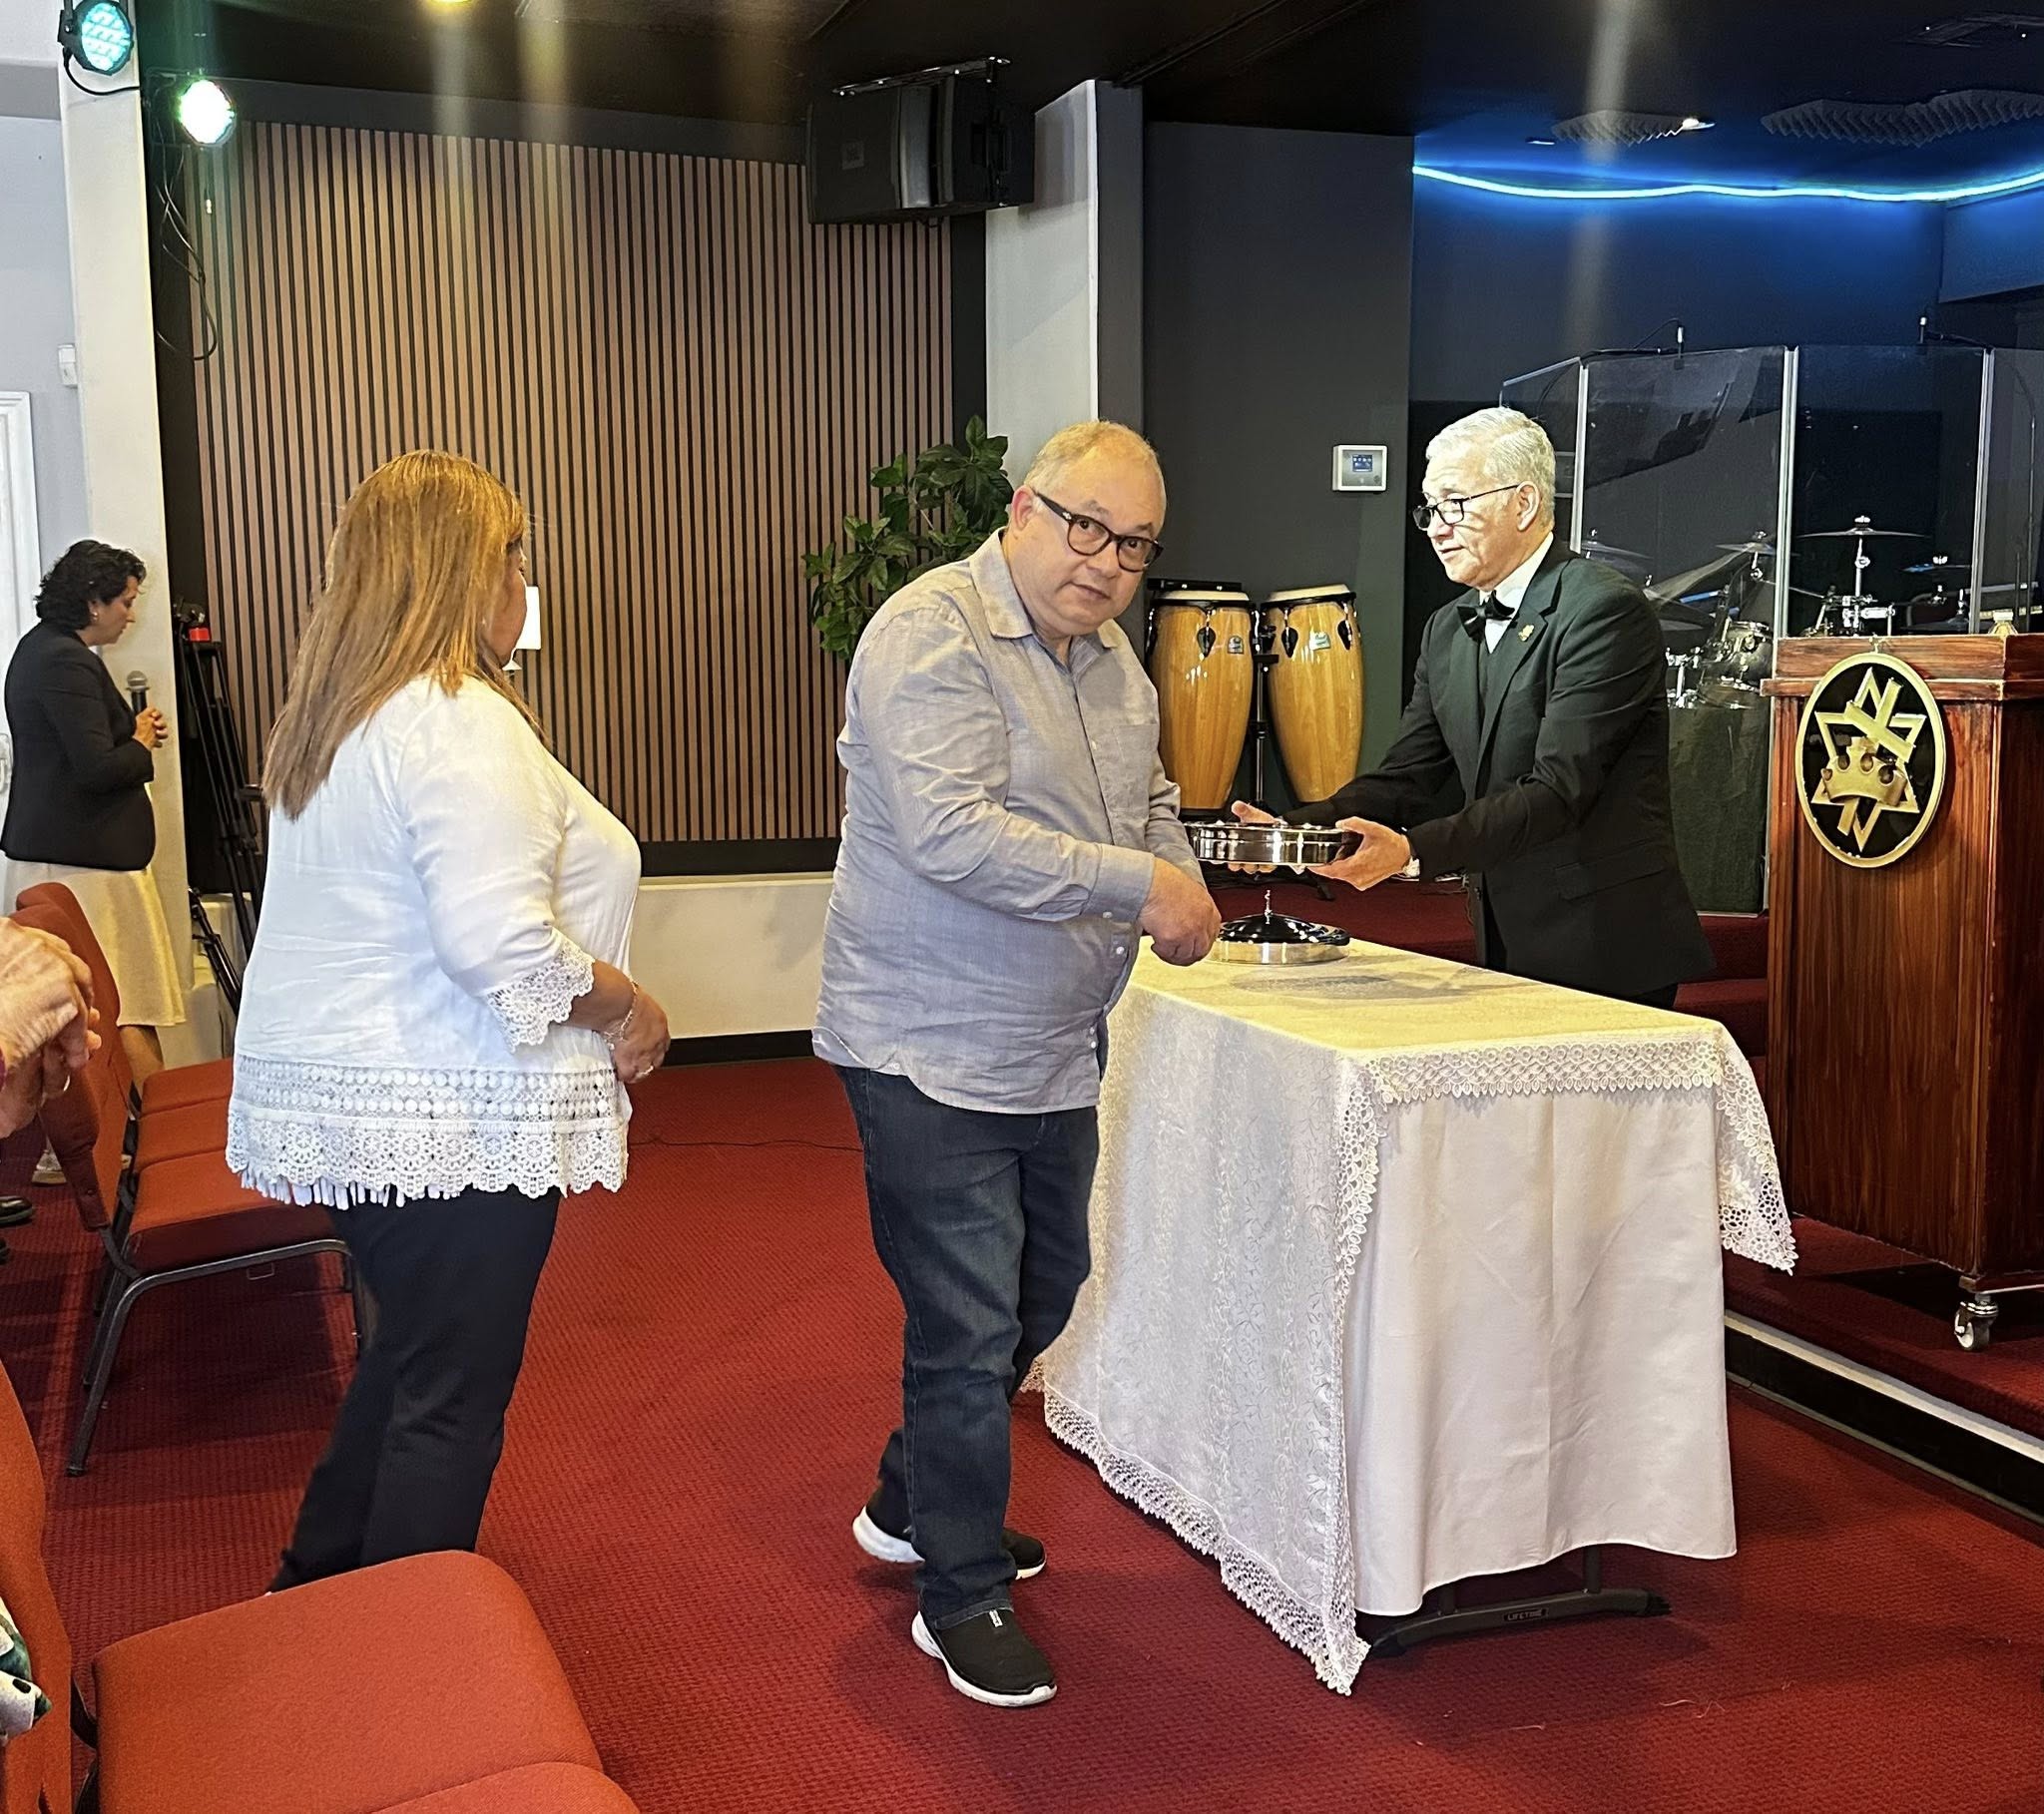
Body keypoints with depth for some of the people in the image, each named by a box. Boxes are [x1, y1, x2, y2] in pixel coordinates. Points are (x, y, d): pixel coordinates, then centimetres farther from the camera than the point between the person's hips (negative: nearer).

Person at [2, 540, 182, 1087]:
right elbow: (97, 768, -22)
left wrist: (131, 732, 10)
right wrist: (141, 744, -4)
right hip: (84, 857, -10)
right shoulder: (68, 663, -17)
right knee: (129, 1008, -6)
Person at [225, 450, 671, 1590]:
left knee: (410, 1355, 24)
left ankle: (321, 1587, 39)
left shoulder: (333, 717, 12)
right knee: (453, 1398, 4)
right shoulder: (459, 722, -19)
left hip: (341, 1099, 10)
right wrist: (627, 1008, -12)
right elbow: (501, 943, -28)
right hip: (447, 1118, -10)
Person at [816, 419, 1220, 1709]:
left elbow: (1149, 805, 21)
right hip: (934, 1055, -9)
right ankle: (962, 1596, 18)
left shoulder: (1112, 658, 10)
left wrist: (1182, 884, -1)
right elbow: (949, 831, -29)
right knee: (971, 1329, -2)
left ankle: (915, 1502, 41)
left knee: (1043, 1293, 20)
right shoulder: (931, 636, -18)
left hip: (1057, 1049, 9)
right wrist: (1137, 881, -27)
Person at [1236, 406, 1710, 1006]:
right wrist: (1295, 829, -10)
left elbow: (1557, 791, -21)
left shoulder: (1607, 611, -13)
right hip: (1508, 951, 7)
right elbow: (1404, 778, 7)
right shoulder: (1446, 630, 13)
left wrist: (1414, 850, -31)